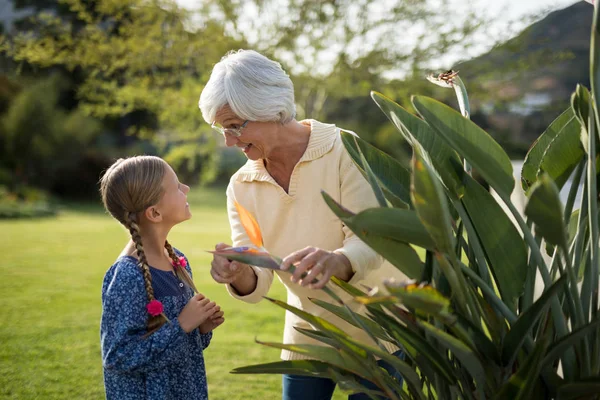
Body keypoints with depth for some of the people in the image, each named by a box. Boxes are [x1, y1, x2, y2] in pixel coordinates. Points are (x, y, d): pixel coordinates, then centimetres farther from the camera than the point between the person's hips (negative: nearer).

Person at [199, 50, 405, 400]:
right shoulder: (242, 186, -4)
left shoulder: (344, 150, -17)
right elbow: (257, 286, -9)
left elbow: (370, 242, -25)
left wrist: (335, 262, -46)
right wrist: (239, 275, -31)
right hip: (307, 337, 4)